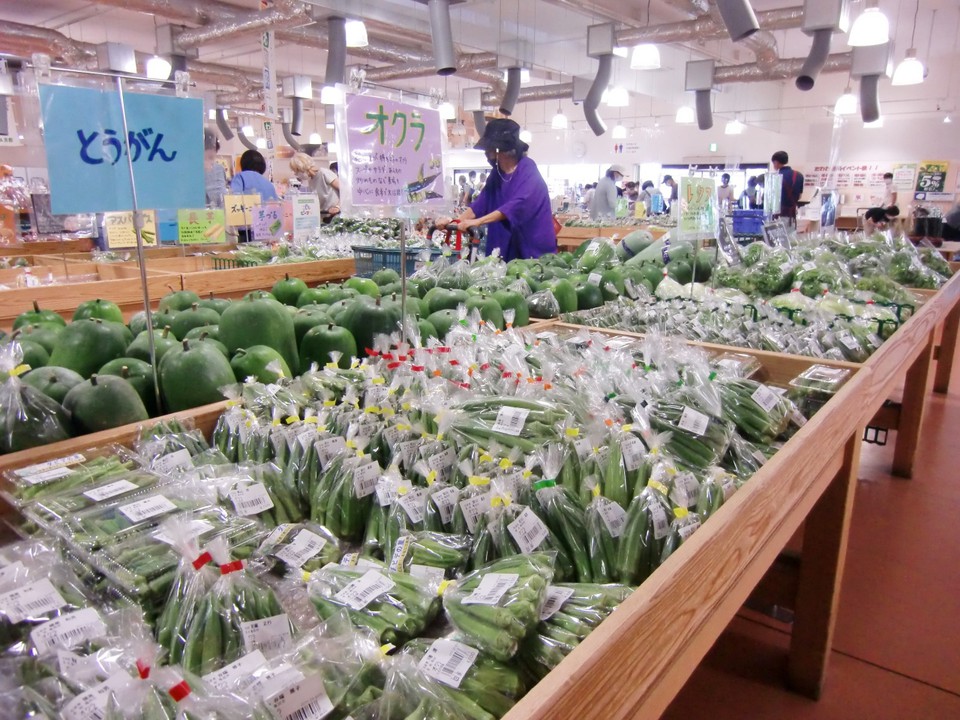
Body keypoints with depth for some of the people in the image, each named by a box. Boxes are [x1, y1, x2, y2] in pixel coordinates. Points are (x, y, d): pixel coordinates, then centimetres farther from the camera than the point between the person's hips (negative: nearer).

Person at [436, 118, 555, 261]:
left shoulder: (528, 170, -13)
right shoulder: (497, 173, 9)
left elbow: (518, 205, -27)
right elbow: (481, 203, 5)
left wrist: (478, 221, -34)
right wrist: (456, 220, -13)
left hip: (534, 246, -6)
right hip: (507, 246, 6)